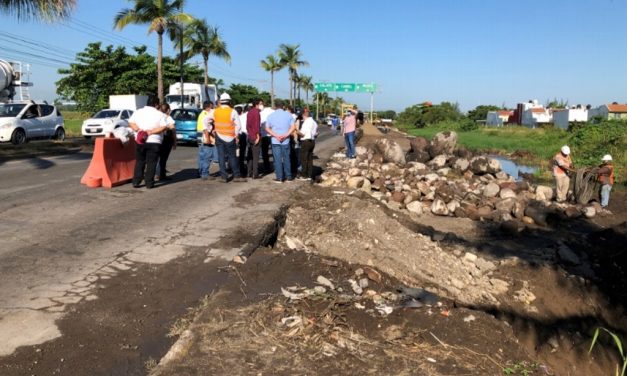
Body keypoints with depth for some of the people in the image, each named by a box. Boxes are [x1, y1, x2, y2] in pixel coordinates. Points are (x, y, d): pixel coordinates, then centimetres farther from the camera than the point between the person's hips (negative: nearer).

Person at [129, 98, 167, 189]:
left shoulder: (138, 112, 8)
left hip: (140, 141, 3)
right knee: (151, 163, 2)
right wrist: (151, 132, -14)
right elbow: (163, 127, -12)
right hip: (154, 141, -3)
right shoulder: (160, 114, -2)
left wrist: (138, 130, -6)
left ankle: (136, 182, 10)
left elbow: (130, 123, 4)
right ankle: (149, 183, 1)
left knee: (139, 162, 12)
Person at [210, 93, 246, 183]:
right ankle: (236, 176, 12)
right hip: (230, 138, -3)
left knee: (221, 157, 6)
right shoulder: (233, 112, -9)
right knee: (232, 157, 6)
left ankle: (224, 176, 7)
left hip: (219, 137, 3)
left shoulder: (215, 111, 3)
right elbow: (238, 125, -10)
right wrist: (236, 135, 1)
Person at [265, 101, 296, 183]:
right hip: (286, 141, 1)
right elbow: (293, 127, -6)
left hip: (275, 141, -1)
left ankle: (279, 177, 3)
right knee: (286, 158, 10)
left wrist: (276, 135, -11)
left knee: (277, 159, 2)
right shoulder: (288, 114, 3)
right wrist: (286, 135, -13)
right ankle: (289, 176, 15)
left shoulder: (271, 116, 3)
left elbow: (267, 128, -3)